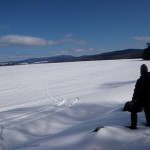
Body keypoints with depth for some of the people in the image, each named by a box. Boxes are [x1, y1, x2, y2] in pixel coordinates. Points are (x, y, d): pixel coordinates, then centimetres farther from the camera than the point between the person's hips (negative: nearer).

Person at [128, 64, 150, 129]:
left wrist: (133, 99, -4)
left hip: (140, 99, -6)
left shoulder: (140, 80, -23)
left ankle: (133, 125, 4)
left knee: (133, 111, 4)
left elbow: (136, 91, -16)